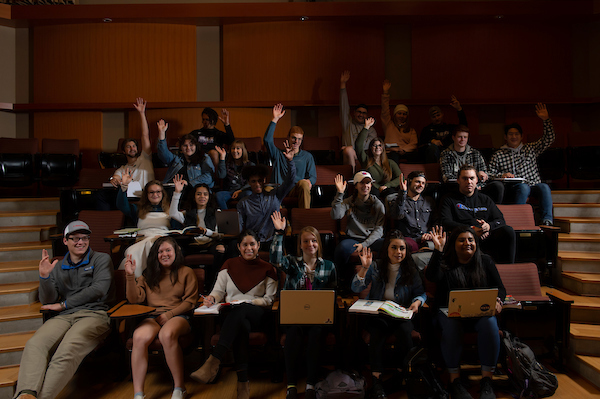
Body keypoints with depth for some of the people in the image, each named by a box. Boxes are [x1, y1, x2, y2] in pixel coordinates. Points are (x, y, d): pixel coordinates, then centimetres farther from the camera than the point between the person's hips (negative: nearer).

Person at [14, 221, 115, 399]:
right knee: (35, 344, -29)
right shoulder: (58, 267, 23)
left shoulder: (102, 259, 13)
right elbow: (48, 302, 15)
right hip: (64, 317, 4)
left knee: (68, 350, -34)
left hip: (94, 314, -3)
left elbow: (97, 290, -1)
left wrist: (64, 304, 2)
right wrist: (44, 277, -3)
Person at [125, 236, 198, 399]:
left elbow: (190, 301, 4)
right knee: (140, 337, -31)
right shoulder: (148, 274, 21)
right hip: (152, 316, 3)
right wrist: (130, 276, -4)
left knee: (167, 335, -36)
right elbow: (135, 299, 9)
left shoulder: (186, 272, 12)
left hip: (178, 315, -3)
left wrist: (169, 314, -10)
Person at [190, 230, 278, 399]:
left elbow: (268, 299, 7)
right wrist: (212, 297, -11)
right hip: (231, 314, 1)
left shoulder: (267, 268, 10)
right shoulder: (230, 265, 15)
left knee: (240, 311, -39)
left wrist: (247, 302, -9)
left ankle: (213, 363, -47)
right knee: (242, 326, -37)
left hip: (256, 314, -1)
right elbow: (219, 290, 13)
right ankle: (242, 382, -38)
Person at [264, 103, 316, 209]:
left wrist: (309, 181, -12)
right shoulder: (278, 154, 22)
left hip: (297, 191, 1)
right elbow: (267, 140, 6)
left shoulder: (307, 156, 23)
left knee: (303, 183, -37)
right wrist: (275, 119, 2)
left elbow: (313, 176, 14)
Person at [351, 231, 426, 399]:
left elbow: (421, 293, 9)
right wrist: (364, 268, -18)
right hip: (377, 314, -1)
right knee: (377, 333, -32)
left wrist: (417, 302, -14)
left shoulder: (411, 270, 5)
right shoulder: (375, 267, 2)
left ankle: (400, 371, -3)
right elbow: (356, 288, -5)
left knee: (405, 333, -31)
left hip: (402, 315, 1)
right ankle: (376, 380, -22)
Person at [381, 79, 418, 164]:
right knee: (394, 156, -40)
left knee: (416, 155, -34)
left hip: (406, 153, 2)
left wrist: (402, 149, -10)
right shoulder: (389, 124, 23)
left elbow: (413, 144, 12)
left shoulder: (411, 130, 28)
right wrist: (385, 92, 0)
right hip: (391, 152, -2)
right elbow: (385, 111, 10)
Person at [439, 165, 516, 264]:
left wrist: (488, 226, -9)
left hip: (486, 237, 4)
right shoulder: (449, 199, 14)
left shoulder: (485, 199, 27)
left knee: (508, 231, -24)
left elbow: (501, 220, 17)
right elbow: (445, 222, -1)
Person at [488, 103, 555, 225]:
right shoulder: (498, 155, 11)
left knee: (544, 187, -30)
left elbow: (549, 138, 12)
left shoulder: (531, 149, 19)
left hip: (534, 185, 3)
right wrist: (502, 175, -12)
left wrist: (546, 119, 5)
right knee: (524, 187, -36)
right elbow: (490, 174, 8)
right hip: (513, 188, -2)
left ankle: (547, 220, -35)